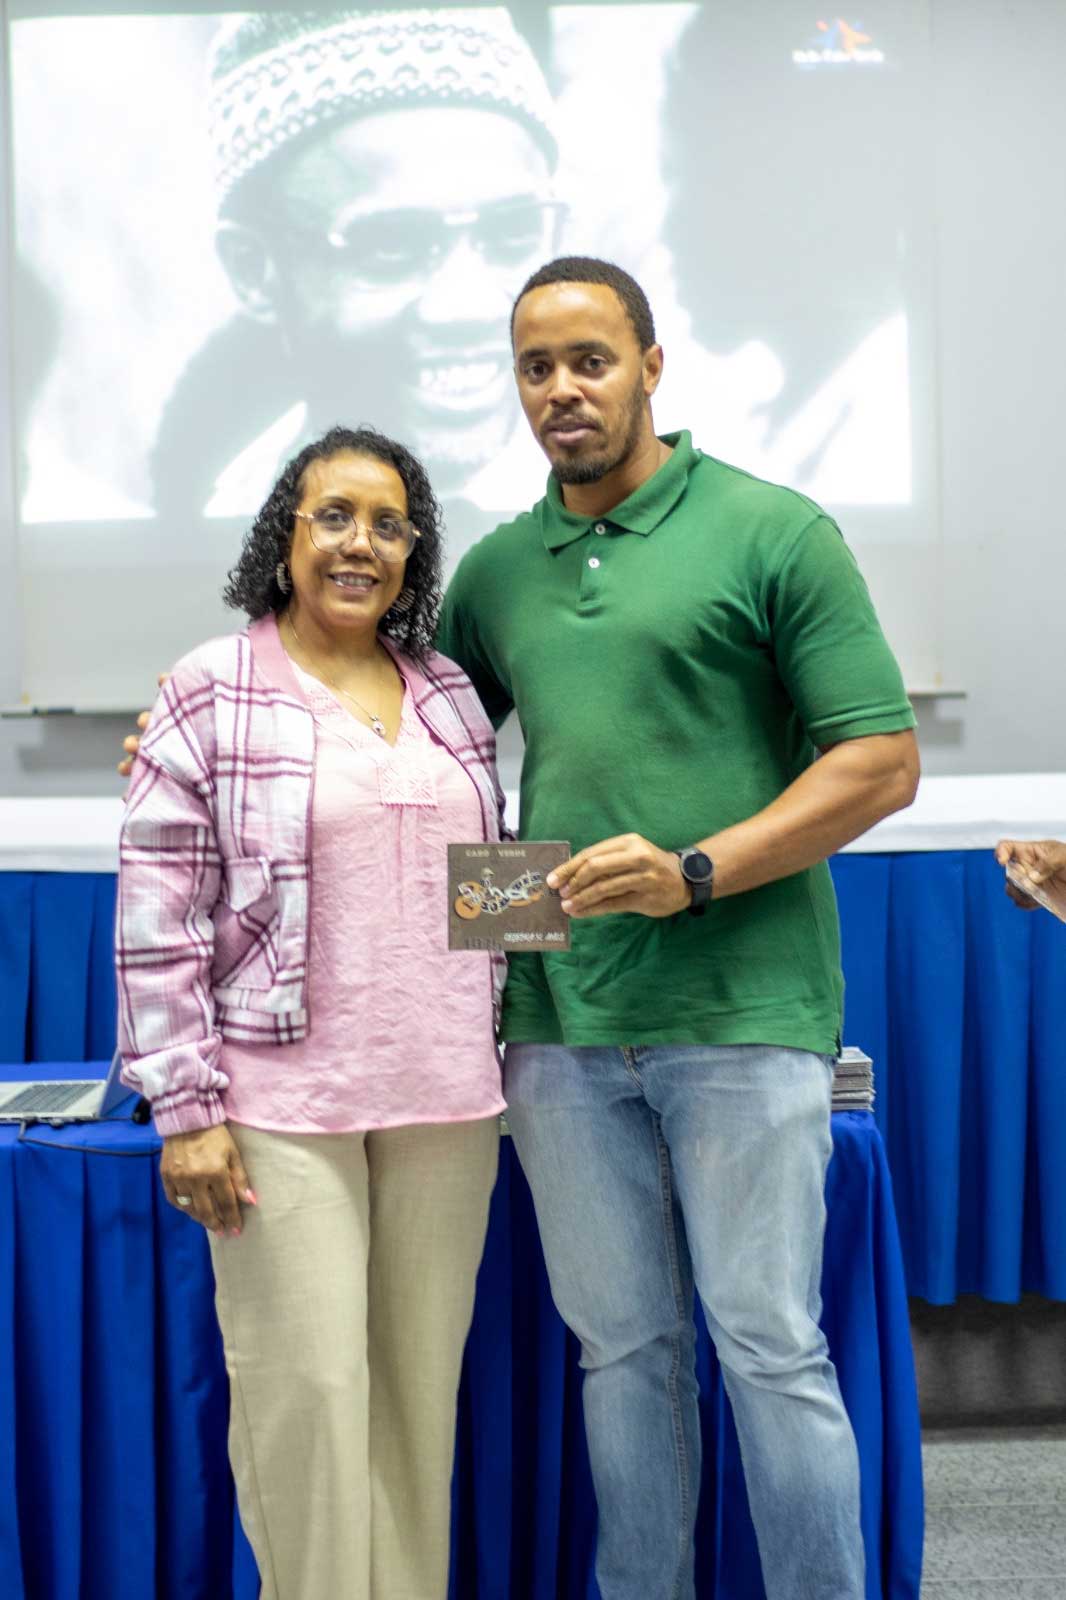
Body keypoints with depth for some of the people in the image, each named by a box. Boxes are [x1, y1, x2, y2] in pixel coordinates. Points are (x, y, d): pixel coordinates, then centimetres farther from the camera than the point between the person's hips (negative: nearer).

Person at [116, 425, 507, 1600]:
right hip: (281, 1105, -4)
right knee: (309, 1386, -2)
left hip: (446, 1102, 4)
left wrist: (497, 1060, 13)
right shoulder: (211, 695, -3)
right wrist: (186, 1106, -10)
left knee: (423, 1384, 10)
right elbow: (156, 921, -6)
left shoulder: (449, 696, 11)